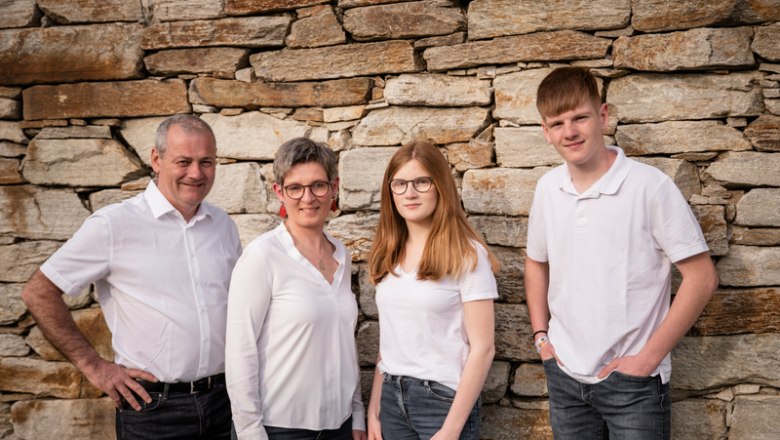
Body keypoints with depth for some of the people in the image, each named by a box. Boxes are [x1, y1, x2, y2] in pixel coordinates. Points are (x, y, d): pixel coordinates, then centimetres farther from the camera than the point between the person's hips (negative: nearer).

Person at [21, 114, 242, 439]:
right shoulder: (113, 225, -10)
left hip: (224, 398, 4)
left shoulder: (224, 225, 5)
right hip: (154, 407, -4)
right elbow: (39, 294, -5)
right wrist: (94, 367, -6)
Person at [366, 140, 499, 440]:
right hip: (392, 397, 5)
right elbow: (390, 338, 10)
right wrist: (374, 407, 7)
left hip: (444, 398, -5)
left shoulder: (466, 254, -11)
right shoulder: (389, 254, 5)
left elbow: (482, 348, -13)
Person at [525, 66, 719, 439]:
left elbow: (701, 277, -11)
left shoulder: (650, 186, -14)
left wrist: (649, 357, -12)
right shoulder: (547, 188, -1)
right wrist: (541, 336, 6)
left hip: (632, 381, -4)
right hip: (564, 375, 4)